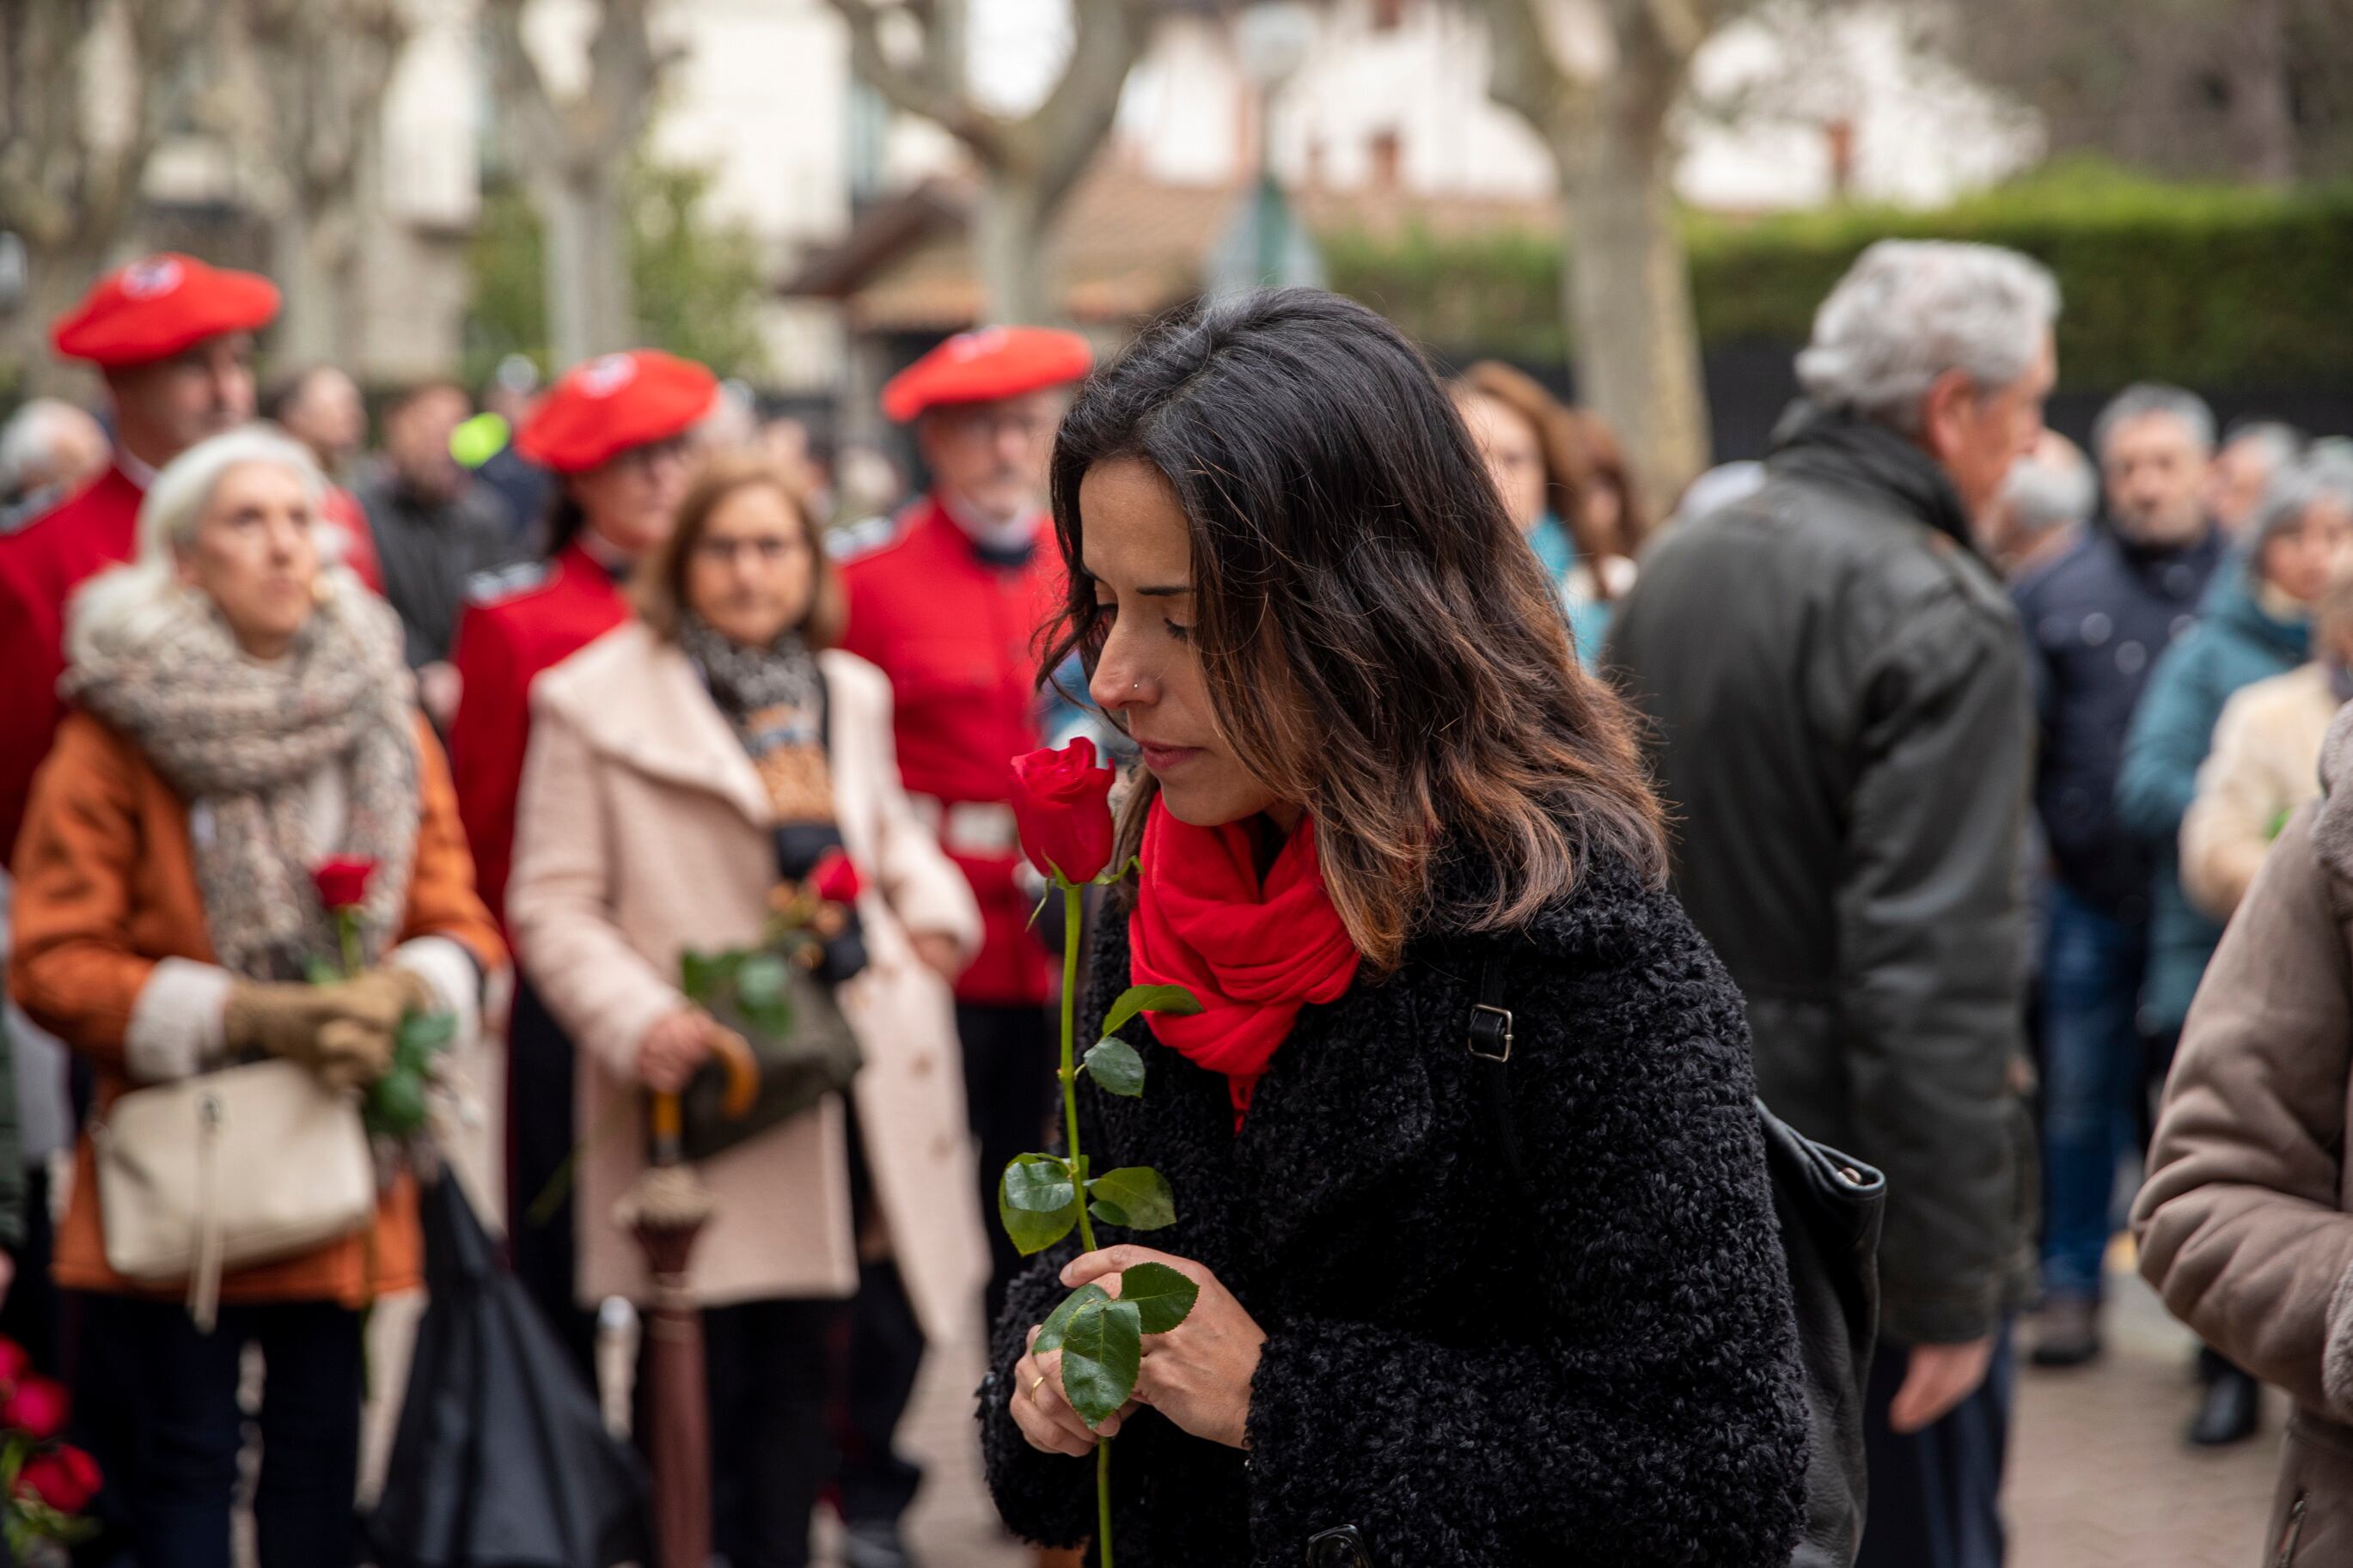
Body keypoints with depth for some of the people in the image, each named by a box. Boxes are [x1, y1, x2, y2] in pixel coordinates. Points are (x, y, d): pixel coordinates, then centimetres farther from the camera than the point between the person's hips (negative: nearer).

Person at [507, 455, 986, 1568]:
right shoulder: (595, 702, -2)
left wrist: (932, 910, 8)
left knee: (795, 1370, 7)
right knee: (745, 1378, -6)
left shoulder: (851, 693, 15)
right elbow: (555, 902, -5)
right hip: (714, 1091, -5)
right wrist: (638, 1020, -19)